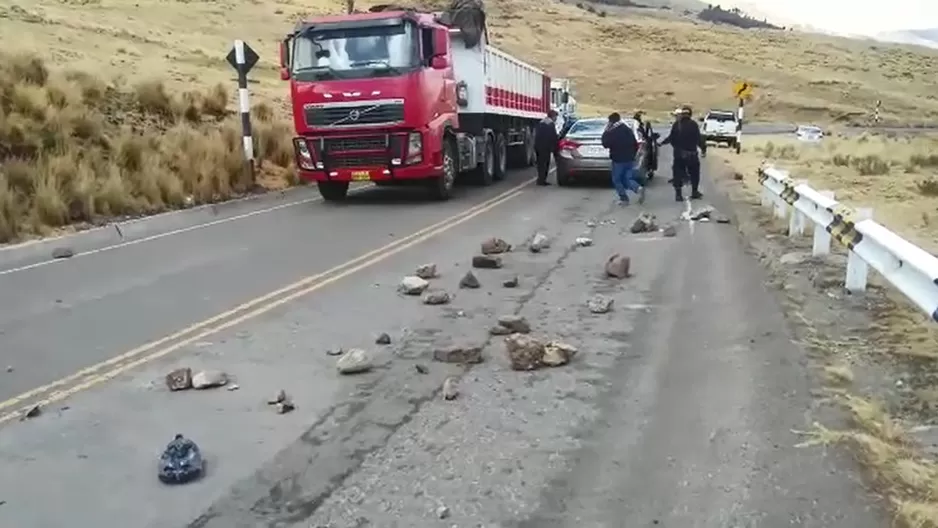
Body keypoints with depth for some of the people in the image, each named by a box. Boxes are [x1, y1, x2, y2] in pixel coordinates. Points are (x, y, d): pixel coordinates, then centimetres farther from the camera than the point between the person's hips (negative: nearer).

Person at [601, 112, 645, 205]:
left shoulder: (611, 132, -13)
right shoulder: (628, 130, 9)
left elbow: (605, 144, -6)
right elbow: (636, 145, 12)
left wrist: (605, 132, 0)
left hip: (618, 160, -6)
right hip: (630, 159, 6)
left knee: (617, 180, 9)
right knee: (628, 179, 11)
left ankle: (624, 198, 6)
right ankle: (638, 188, -16)